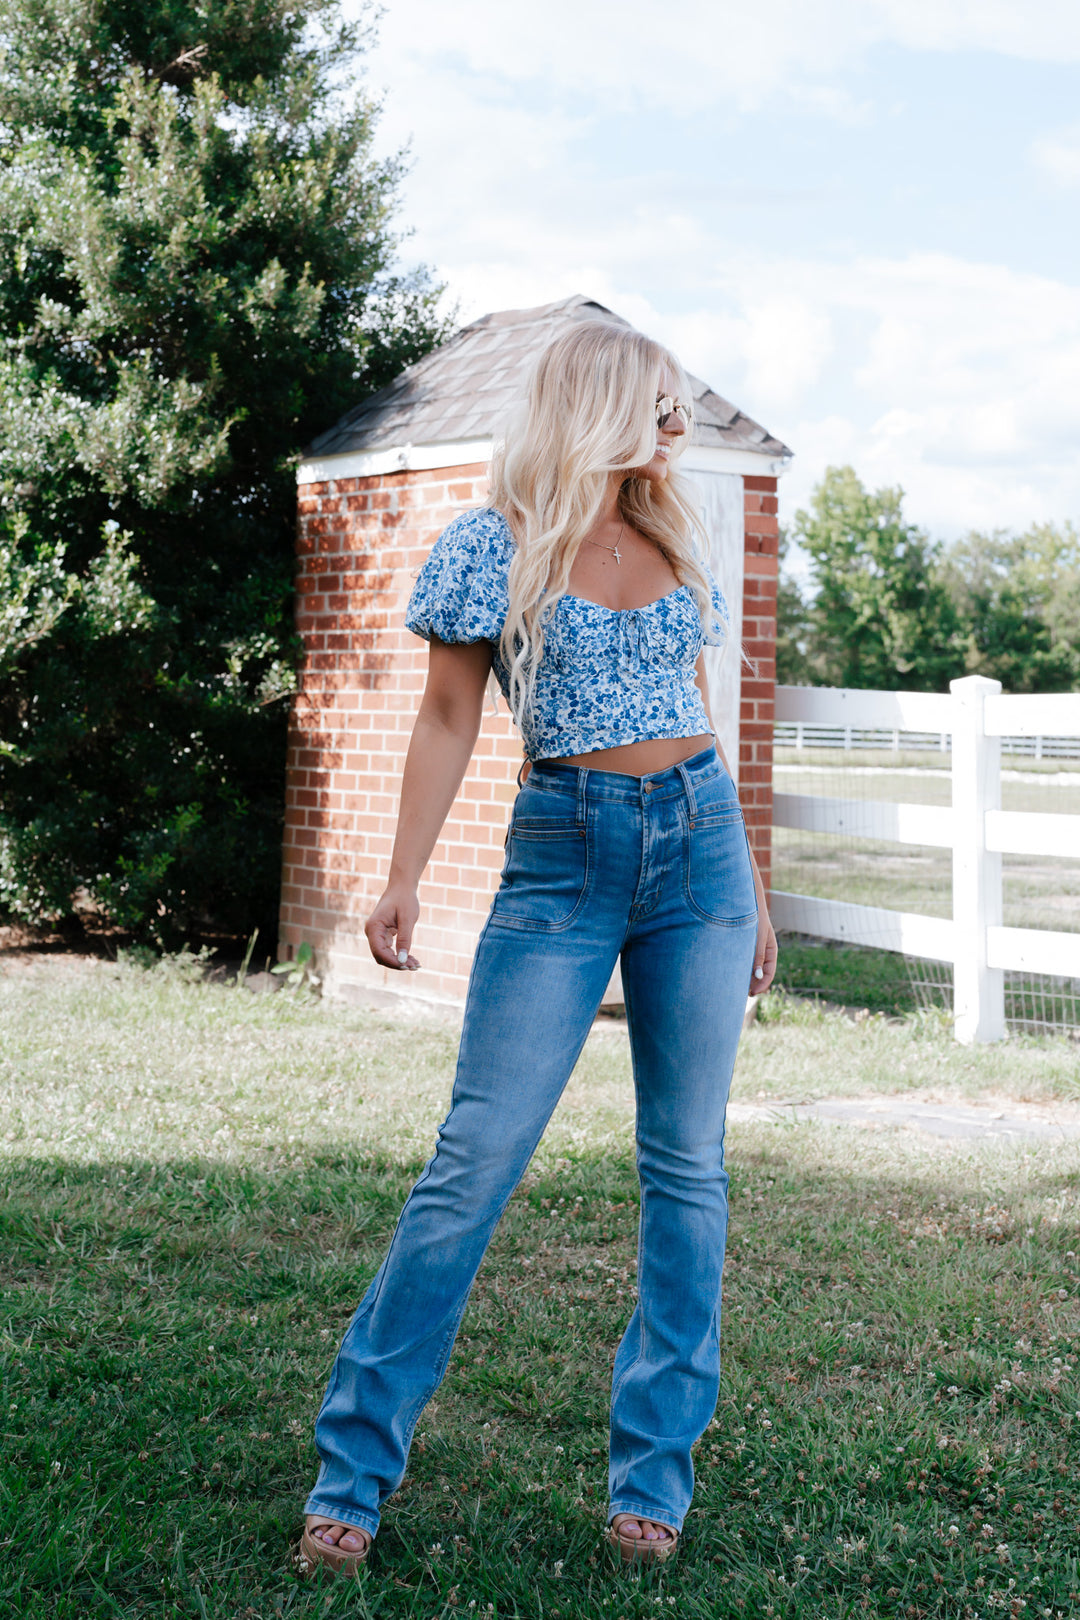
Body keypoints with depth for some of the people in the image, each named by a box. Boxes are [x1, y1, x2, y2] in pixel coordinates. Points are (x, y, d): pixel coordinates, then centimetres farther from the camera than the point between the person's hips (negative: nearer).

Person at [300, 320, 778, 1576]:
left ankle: (653, 1471, 14)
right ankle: (353, 1469, 3)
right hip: (563, 853, -4)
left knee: (685, 1161, 4)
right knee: (478, 1154, -8)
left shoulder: (673, 544, 14)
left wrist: (750, 883, 18)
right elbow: (448, 721, -1)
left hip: (697, 844, 5)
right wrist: (403, 877, -12)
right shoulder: (494, 548, 0)